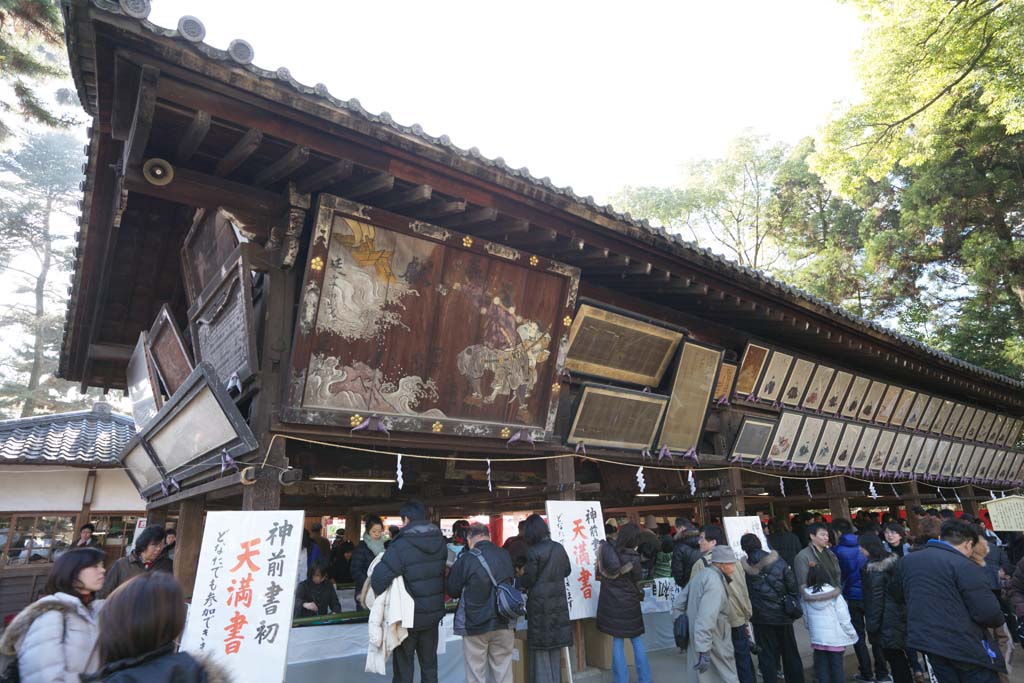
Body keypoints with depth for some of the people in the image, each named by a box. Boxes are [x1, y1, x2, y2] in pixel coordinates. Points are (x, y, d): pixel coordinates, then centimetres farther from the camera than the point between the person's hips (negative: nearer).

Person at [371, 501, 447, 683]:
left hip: (409, 616, -5)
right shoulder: (440, 542, -4)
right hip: (433, 614, 5)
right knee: (429, 664, 20)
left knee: (404, 667, 13)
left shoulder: (401, 545, -23)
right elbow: (443, 571, 2)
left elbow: (379, 578, -26)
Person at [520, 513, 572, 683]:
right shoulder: (559, 548, 0)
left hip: (540, 602, -5)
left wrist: (522, 579, 7)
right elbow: (567, 570, 12)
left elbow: (529, 579, -13)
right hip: (558, 600, 5)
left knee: (541, 649, 8)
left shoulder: (534, 552, -17)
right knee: (555, 646, 18)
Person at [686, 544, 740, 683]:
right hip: (714, 646, -8)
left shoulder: (700, 575, 9)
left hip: (696, 642, 8)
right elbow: (706, 619, -30)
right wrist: (704, 651, -31)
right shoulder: (715, 582, -22)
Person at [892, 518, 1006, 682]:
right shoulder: (965, 567, -14)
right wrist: (998, 619, 6)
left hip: (925, 641, 5)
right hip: (964, 646, -5)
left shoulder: (907, 560, 8)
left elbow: (898, 593, 21)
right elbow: (989, 613, -16)